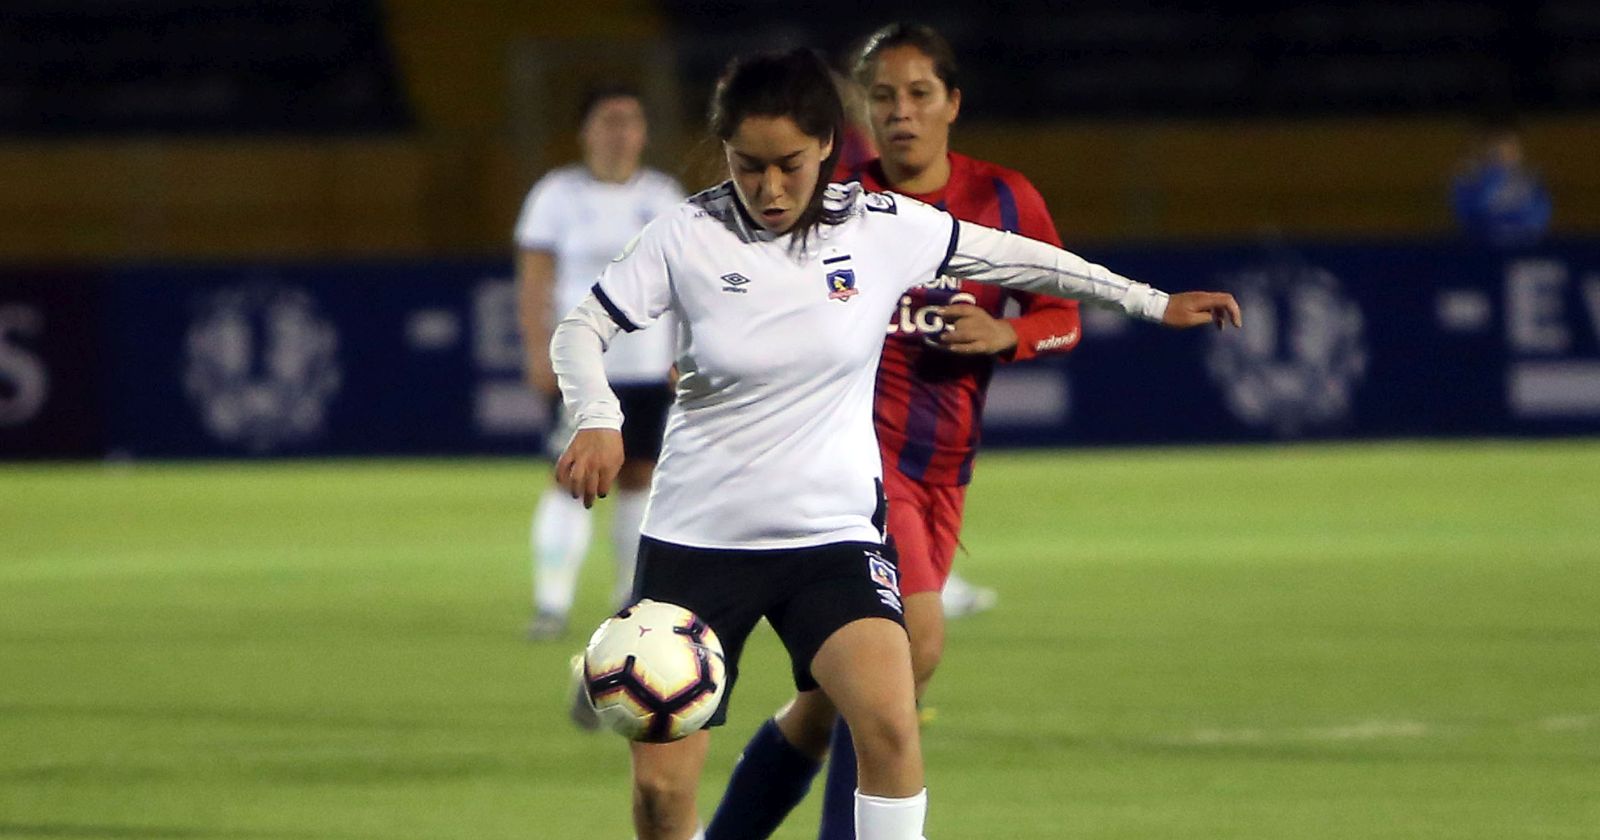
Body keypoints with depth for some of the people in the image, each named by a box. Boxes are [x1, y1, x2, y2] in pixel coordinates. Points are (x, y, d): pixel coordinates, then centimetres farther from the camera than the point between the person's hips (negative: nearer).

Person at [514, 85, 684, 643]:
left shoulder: (664, 196, 11)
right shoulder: (559, 195, 0)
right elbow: (534, 282, -2)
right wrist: (539, 352, -10)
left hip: (649, 362, 4)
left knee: (639, 473, 6)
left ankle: (635, 595, 16)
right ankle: (552, 602, -11)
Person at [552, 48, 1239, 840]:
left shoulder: (882, 227, -3)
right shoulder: (686, 236, -7)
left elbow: (1012, 258, 10)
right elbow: (581, 329, -3)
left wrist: (1153, 302, 16)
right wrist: (596, 420, -23)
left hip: (833, 529, 0)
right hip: (696, 534, 0)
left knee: (888, 723, -26)